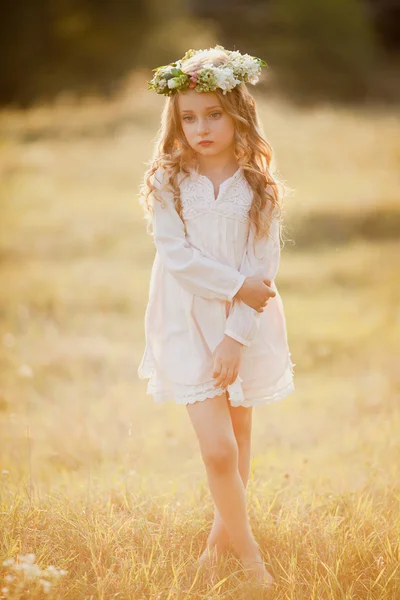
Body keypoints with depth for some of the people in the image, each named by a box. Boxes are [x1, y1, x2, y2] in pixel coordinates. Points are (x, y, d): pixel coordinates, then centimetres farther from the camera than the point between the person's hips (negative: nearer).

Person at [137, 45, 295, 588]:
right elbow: (177, 255, -11)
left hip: (246, 327, 2)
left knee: (239, 437, 14)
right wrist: (237, 287, -17)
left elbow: (263, 268, -7)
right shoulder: (167, 182, -4)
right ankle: (248, 552, 6)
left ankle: (223, 529, 34)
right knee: (218, 448, -9)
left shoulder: (258, 187, -4)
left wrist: (236, 336, -14)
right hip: (189, 324, -2)